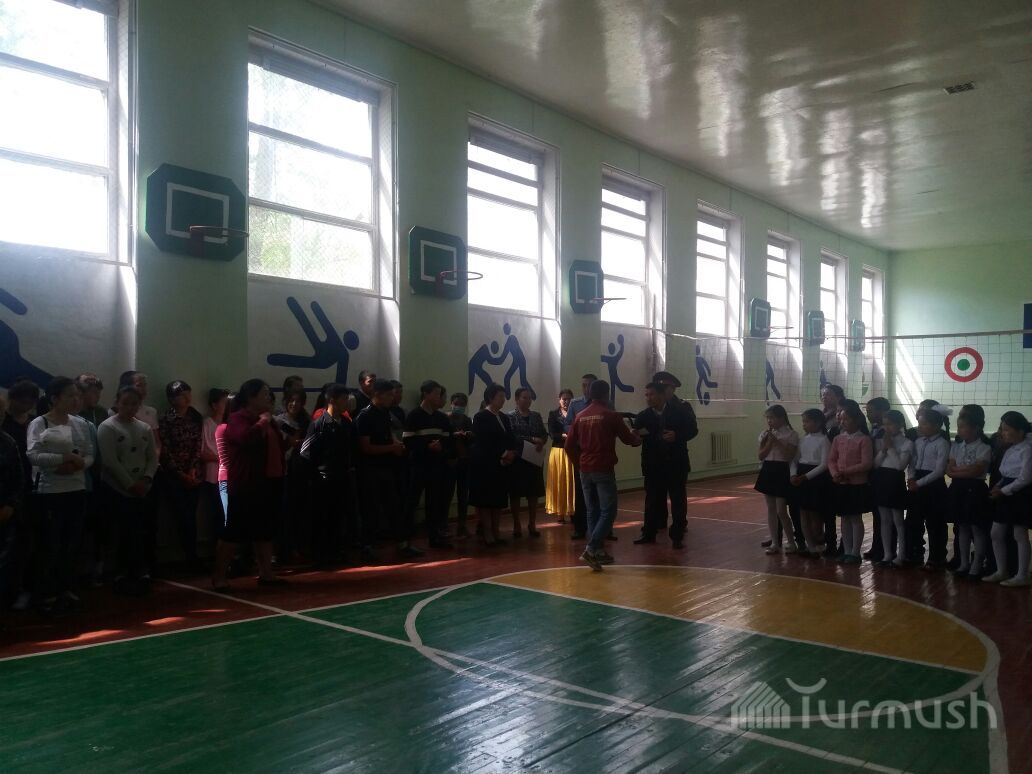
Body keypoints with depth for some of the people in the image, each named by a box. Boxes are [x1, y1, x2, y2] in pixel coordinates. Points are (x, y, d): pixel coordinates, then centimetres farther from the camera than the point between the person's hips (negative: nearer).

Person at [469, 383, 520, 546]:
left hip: (501, 466, 7)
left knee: (499, 500, 8)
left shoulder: (504, 418, 14)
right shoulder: (481, 417, -8)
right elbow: (483, 443, -14)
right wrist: (500, 457, -15)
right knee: (485, 500, -1)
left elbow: (510, 440, 12)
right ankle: (487, 535, 3)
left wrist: (511, 452, -9)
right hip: (485, 465, -7)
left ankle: (495, 533, 14)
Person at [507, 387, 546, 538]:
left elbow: (544, 434, 9)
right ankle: (517, 526, 12)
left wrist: (540, 443, -13)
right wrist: (532, 440, -18)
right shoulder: (510, 416, -4)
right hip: (516, 458, -4)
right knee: (515, 493, 2)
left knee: (534, 493, 5)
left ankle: (532, 525, 15)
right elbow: (511, 436, -16)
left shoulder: (536, 416, 12)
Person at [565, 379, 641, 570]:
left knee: (592, 511, 12)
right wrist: (637, 438, 25)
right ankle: (591, 549, -16)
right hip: (604, 469, -6)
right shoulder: (611, 415, -6)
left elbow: (570, 445, 9)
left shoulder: (580, 416, 8)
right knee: (608, 511, -3)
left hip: (585, 470, 6)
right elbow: (628, 439, 3)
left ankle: (598, 551, 15)